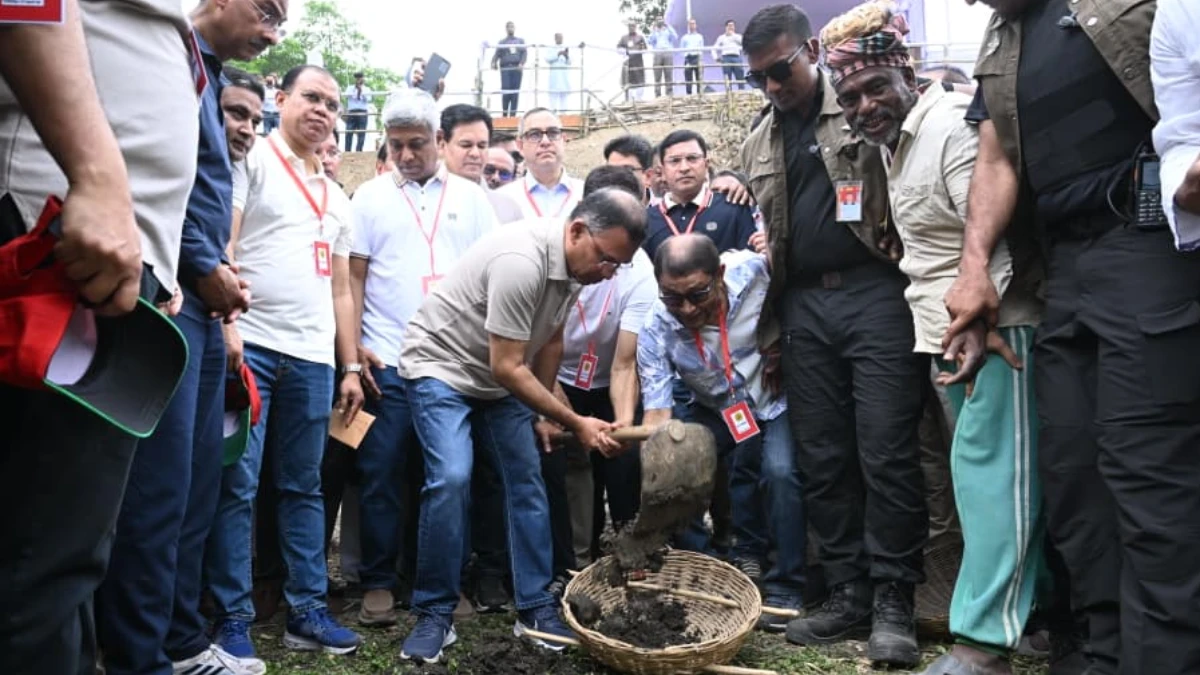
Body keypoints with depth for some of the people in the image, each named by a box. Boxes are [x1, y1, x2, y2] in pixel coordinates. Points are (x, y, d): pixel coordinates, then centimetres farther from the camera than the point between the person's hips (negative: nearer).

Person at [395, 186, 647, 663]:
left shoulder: (576, 261, -7)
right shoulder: (522, 261, -33)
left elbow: (550, 340, 6)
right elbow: (506, 368, -29)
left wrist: (544, 414, 10)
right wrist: (575, 423, -23)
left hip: (500, 375, 8)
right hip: (440, 365, -8)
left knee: (526, 480, 2)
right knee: (450, 480, -21)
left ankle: (535, 607, 12)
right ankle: (434, 614, -5)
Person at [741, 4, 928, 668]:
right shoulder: (759, 144, 18)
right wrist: (770, 319, 17)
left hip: (875, 294, -5)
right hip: (804, 306, 5)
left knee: (885, 452, -6)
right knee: (821, 458, 6)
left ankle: (892, 600, 5)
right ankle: (848, 593, 16)